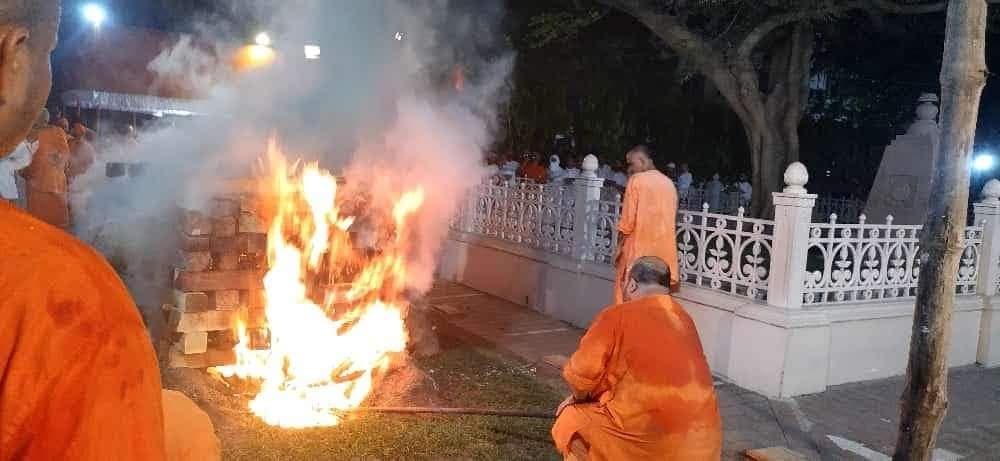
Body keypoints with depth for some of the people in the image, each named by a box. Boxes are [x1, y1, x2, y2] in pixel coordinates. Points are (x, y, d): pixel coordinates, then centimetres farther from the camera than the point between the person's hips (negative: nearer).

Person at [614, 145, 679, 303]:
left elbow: (627, 220, -11)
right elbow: (671, 219, 15)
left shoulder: (636, 180, -8)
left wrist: (619, 247, -2)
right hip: (663, 251, 6)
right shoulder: (669, 183, 10)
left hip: (638, 250, -6)